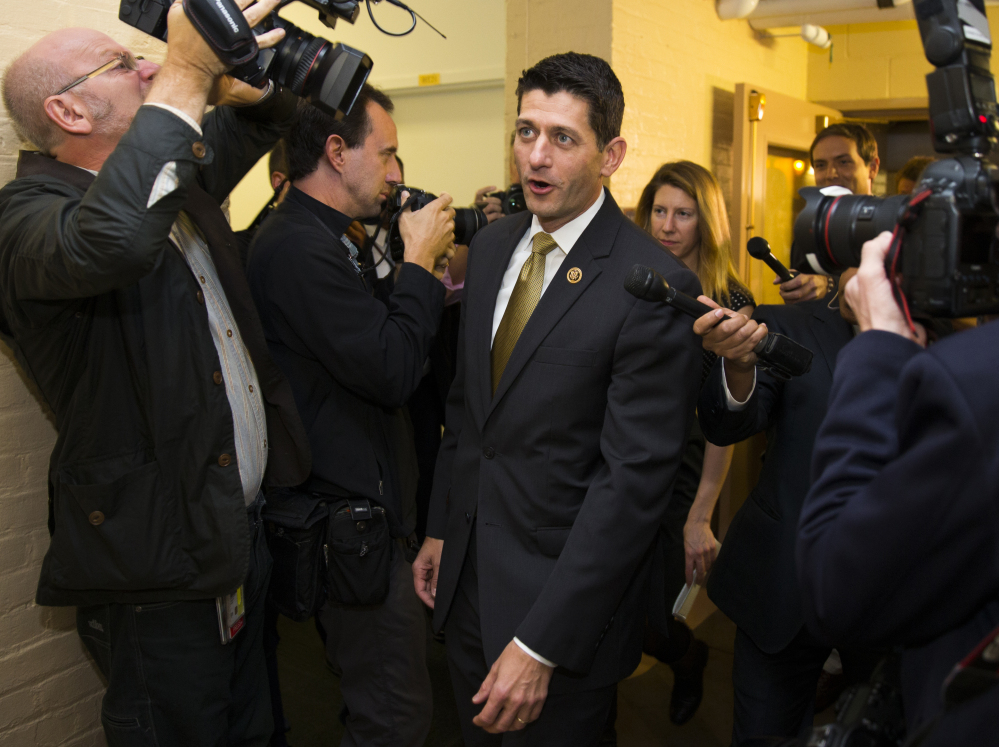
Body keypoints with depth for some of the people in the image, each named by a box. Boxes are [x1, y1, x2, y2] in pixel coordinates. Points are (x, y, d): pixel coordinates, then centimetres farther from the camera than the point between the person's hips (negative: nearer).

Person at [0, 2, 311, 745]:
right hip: (159, 566, -8)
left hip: (241, 531, 8)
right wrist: (186, 77, -34)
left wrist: (248, 81, -5)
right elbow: (111, 238, -42)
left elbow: (262, 119, 20)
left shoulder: (175, 174, 8)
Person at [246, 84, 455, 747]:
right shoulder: (298, 248, -21)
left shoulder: (315, 240, 13)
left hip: (361, 509, 11)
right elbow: (393, 373, -25)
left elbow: (373, 341, 15)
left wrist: (425, 272, 3)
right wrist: (420, 261, -13)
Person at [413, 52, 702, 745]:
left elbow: (635, 476, -22)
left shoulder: (656, 286, -20)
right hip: (466, 571, 7)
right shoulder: (492, 246, 3)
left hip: (567, 588, -6)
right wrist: (441, 528, 14)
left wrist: (542, 644, -22)